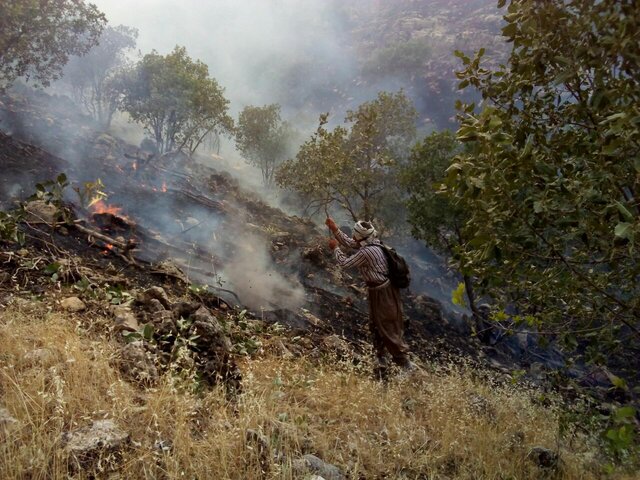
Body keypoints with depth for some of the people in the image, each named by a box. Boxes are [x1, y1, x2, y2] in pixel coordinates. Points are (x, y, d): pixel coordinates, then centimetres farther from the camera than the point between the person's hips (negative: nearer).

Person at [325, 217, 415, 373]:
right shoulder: (371, 242, 1)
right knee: (375, 324, 21)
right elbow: (349, 243, 14)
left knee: (388, 328, 0)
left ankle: (404, 361, 8)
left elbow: (344, 263, -16)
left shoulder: (366, 252, -27)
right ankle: (381, 357, 33)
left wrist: (335, 248, 0)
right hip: (385, 288, 10)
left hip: (382, 293, -10)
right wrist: (334, 228, 10)